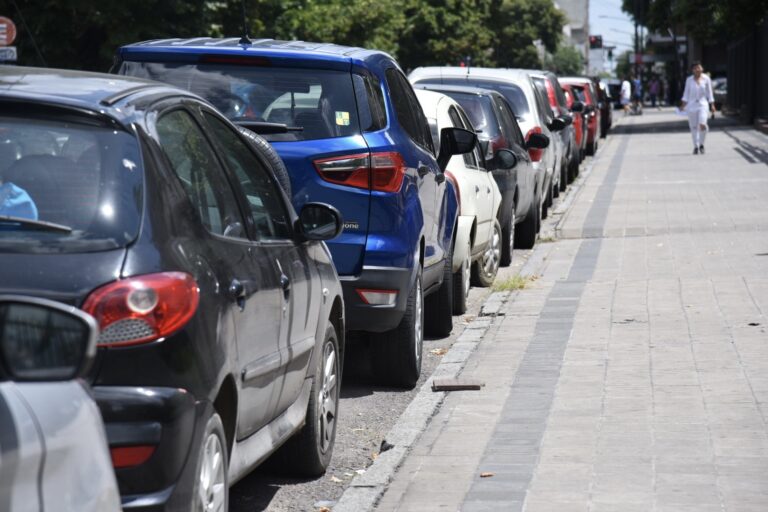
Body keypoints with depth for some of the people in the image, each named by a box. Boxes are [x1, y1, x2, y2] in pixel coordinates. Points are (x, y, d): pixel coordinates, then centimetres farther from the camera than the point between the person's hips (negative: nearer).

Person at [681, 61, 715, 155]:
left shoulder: (706, 79, 1)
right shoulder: (689, 80, 3)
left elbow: (709, 93, 6)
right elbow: (686, 93, 8)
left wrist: (712, 105, 2)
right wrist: (683, 105, 0)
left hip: (703, 105, -1)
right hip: (691, 105, 1)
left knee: (702, 125, -17)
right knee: (694, 127, 2)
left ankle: (701, 144, 4)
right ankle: (696, 146, 14)